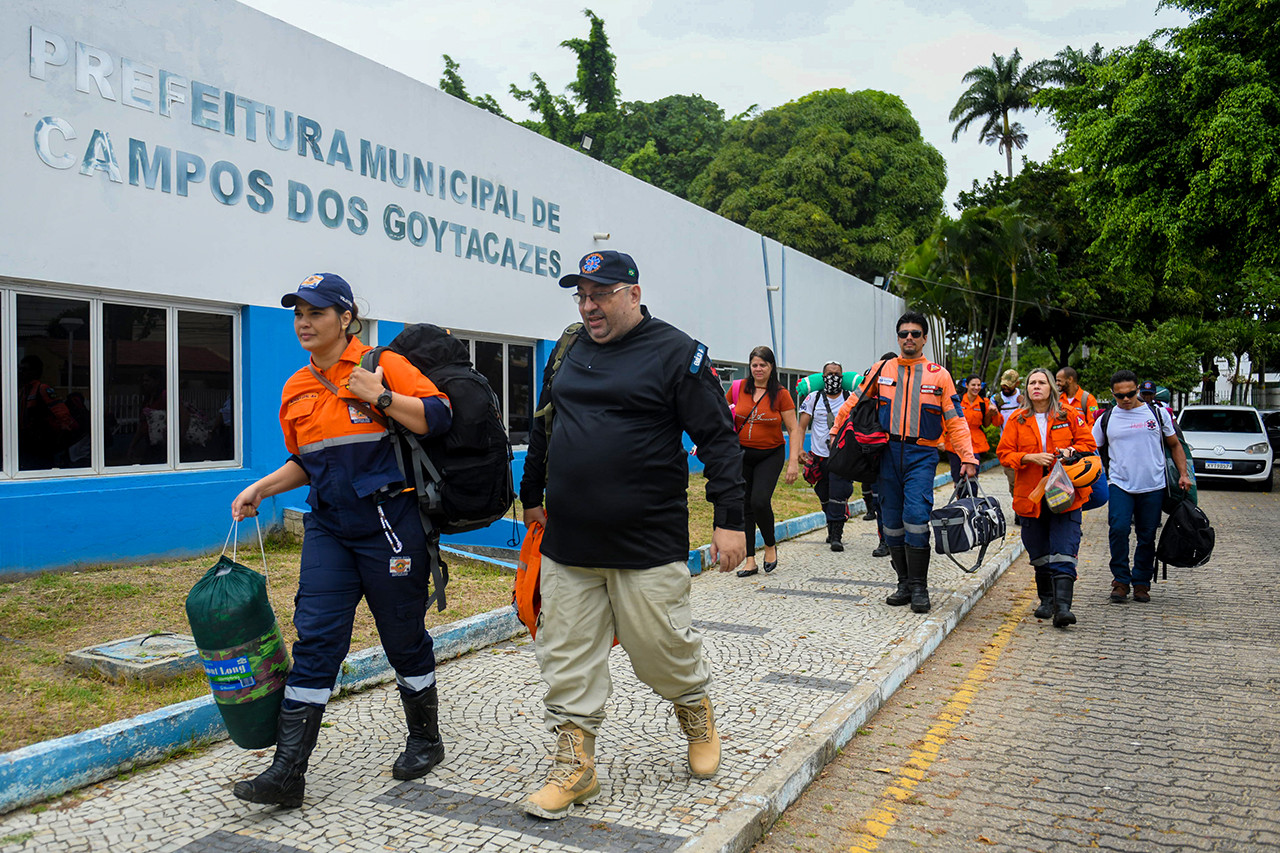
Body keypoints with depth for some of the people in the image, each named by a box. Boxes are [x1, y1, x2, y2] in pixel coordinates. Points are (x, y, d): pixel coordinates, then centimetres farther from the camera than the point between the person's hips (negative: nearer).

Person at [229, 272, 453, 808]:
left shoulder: (382, 365, -6)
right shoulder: (296, 389, 13)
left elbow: (439, 418, -12)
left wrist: (381, 397, -19)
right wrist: (260, 489, 12)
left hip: (388, 525, -5)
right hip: (328, 528, 6)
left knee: (404, 636, 7)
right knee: (315, 637, 0)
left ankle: (425, 740, 29)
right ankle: (288, 771, 4)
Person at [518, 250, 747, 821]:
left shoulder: (677, 353, -5)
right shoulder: (569, 352, 12)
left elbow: (718, 438, -8)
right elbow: (543, 427, 24)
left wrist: (730, 518, -13)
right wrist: (532, 495, 28)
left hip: (647, 546, -5)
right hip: (566, 543, 5)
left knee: (662, 650, 6)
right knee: (567, 659, 7)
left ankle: (697, 713, 37)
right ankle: (575, 766, 21)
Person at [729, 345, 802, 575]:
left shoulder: (781, 394, -5)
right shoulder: (738, 389, 0)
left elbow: (794, 429, -4)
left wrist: (793, 461, -11)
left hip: (771, 455, -3)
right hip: (742, 455, 3)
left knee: (760, 501, -18)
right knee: (744, 507, 3)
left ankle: (771, 545, 10)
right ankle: (750, 560, 12)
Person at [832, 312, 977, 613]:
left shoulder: (939, 375, 5)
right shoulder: (882, 370, 9)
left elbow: (955, 421, 5)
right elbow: (855, 402, 19)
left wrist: (968, 458, -3)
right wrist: (837, 430, 13)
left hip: (922, 455, -2)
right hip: (888, 453, 3)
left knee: (916, 515, -15)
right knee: (892, 520, 5)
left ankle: (919, 587, -3)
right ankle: (905, 583, 17)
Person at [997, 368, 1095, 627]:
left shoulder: (1069, 415, 5)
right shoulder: (1017, 419, 7)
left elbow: (1088, 443, 10)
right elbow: (1004, 453, 3)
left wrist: (1070, 450, -11)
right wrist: (1030, 458, -14)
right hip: (1030, 496, 2)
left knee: (1063, 552, -11)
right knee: (1039, 554, 10)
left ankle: (1062, 605, -16)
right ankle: (1046, 600, 24)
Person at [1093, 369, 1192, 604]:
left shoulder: (1157, 413, 6)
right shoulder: (1106, 419, 5)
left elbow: (1175, 445, 14)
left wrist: (1183, 474, 4)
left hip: (1153, 487, 1)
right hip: (1120, 485, -1)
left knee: (1147, 537, 5)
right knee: (1119, 530, -15)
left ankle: (1141, 583, 18)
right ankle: (1121, 581, -1)